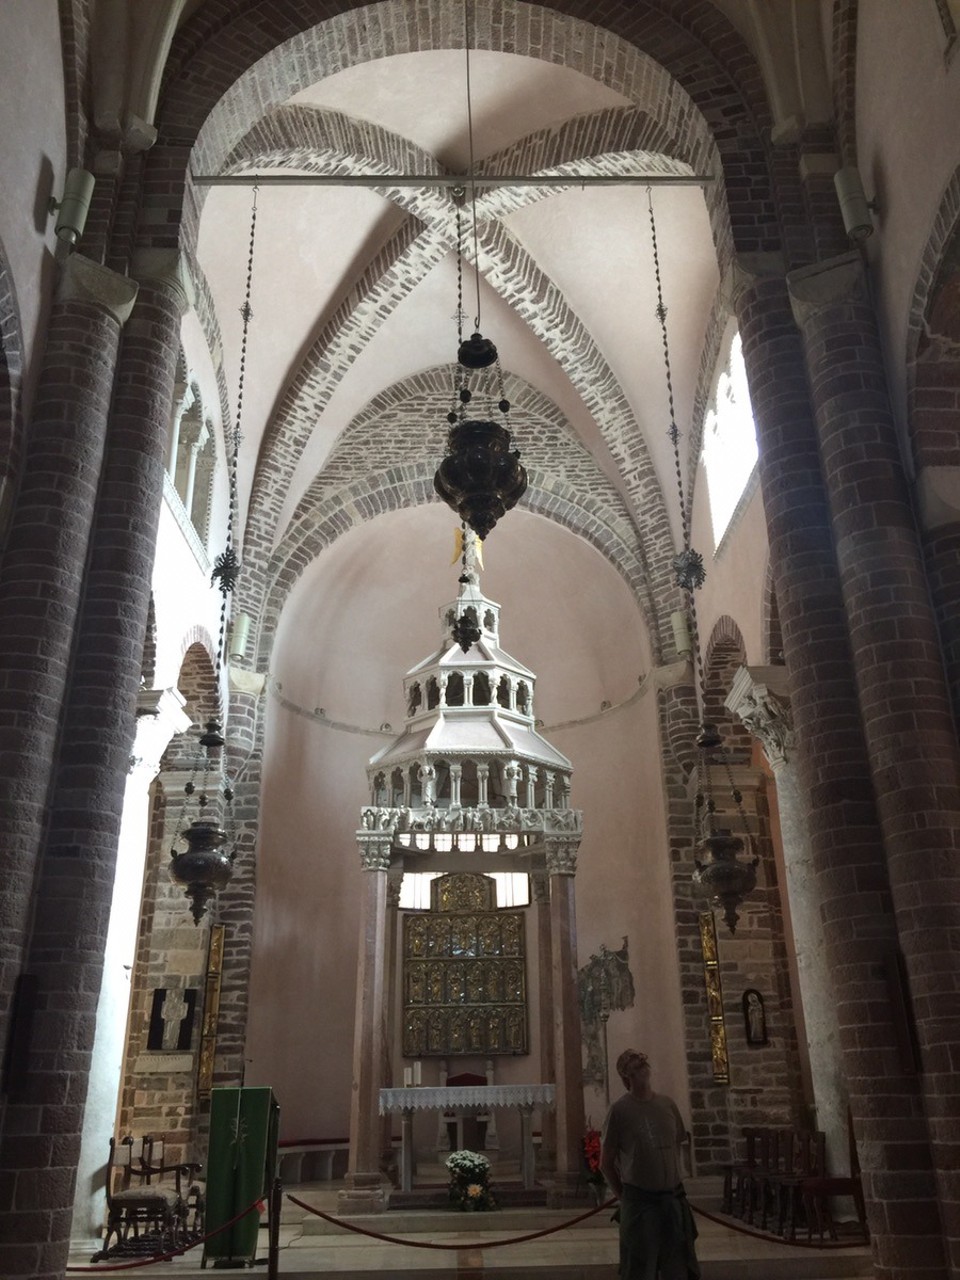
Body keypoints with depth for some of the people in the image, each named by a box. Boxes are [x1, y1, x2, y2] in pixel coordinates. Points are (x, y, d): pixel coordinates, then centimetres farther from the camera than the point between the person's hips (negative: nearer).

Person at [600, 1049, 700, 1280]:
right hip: (640, 1200, -4)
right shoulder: (620, 1110, -10)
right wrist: (624, 1198, -2)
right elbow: (605, 1163, -3)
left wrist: (672, 1181, 13)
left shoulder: (667, 1104, 4)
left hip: (674, 1198, 4)